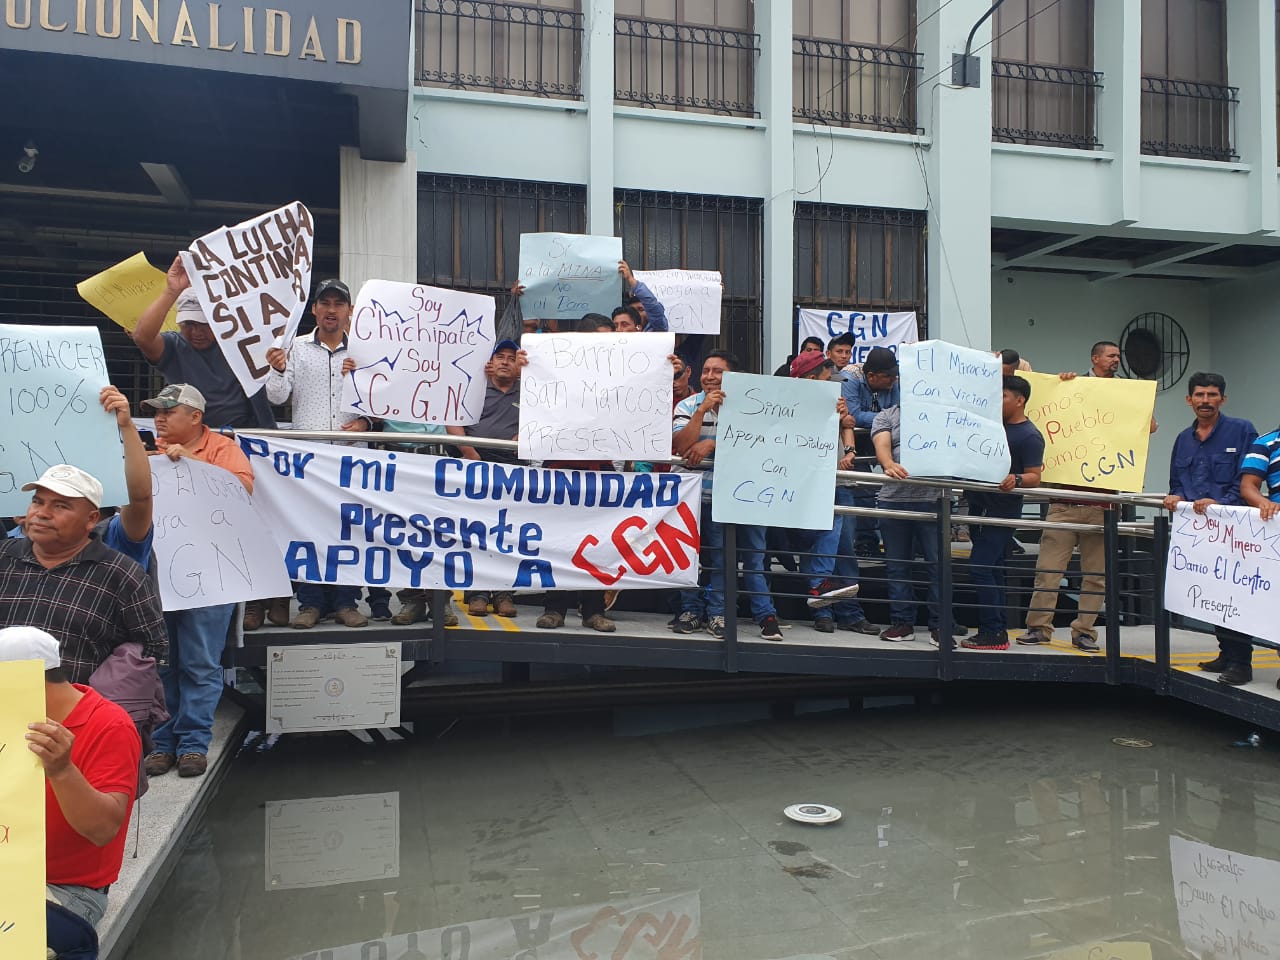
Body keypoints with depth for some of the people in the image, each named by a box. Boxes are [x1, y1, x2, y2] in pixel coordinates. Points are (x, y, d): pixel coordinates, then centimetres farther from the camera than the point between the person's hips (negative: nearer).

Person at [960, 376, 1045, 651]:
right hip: (979, 504, 9)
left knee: (980, 567, -14)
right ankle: (998, 629, 19)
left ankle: (993, 632, -9)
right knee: (992, 570, 12)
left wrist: (1016, 480, -37)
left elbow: (1034, 476, -16)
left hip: (1003, 511, -9)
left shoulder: (1029, 436, -12)